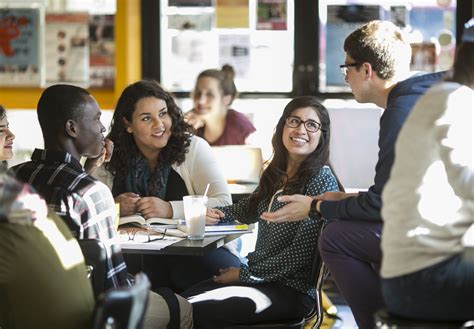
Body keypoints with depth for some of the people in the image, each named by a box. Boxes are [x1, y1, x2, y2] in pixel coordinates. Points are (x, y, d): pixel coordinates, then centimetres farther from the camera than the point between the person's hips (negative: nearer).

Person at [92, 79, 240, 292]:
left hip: (193, 249, -1)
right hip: (134, 256, 1)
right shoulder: (110, 158, 8)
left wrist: (170, 209, -19)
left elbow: (224, 203, -8)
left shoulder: (193, 147, 2)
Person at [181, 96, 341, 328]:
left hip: (294, 290, -7)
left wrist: (245, 274, -10)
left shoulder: (321, 180, -12)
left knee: (197, 310, -23)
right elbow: (250, 209, 29)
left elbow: (301, 253, -16)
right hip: (260, 277, 7)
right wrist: (218, 215, 7)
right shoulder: (275, 174, 10)